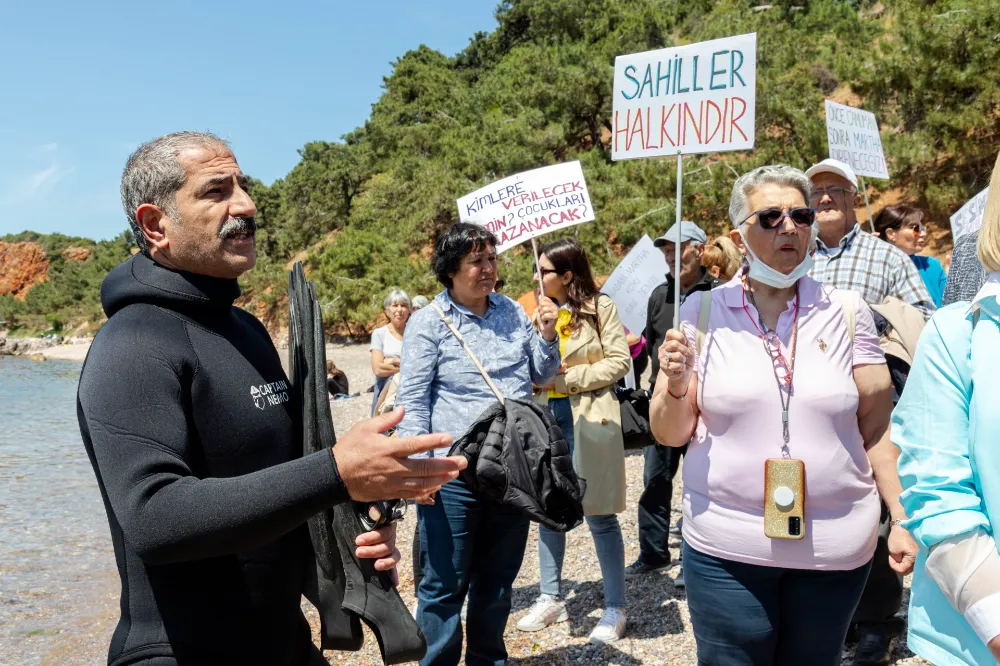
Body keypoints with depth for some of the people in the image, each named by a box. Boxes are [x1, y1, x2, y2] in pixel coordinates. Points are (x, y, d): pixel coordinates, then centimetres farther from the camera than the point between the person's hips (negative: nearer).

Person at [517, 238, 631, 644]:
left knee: (598, 514, 2)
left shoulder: (601, 307, -6)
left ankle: (615, 608, 16)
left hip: (587, 418, -5)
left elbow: (618, 361, -10)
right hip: (546, 416, 5)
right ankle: (551, 598, 27)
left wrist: (567, 379, -15)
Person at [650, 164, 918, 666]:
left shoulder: (846, 311, 1)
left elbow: (876, 430, 5)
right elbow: (669, 435, 1)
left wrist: (903, 521, 0)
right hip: (726, 548, -1)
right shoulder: (703, 312, -2)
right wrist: (676, 389, -18)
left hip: (836, 549, 1)